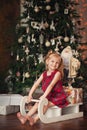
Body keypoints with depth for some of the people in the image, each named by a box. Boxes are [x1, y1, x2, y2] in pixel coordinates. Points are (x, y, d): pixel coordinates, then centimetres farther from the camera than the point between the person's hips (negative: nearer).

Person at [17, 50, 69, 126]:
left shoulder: (57, 73, -15)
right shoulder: (44, 73, 5)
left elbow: (51, 85, -25)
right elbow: (36, 84, 2)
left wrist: (44, 96, -33)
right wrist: (30, 94, -8)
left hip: (57, 97, -7)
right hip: (48, 96, 7)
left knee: (45, 104, -26)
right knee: (38, 103, -7)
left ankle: (35, 119, -31)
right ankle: (26, 117, -11)